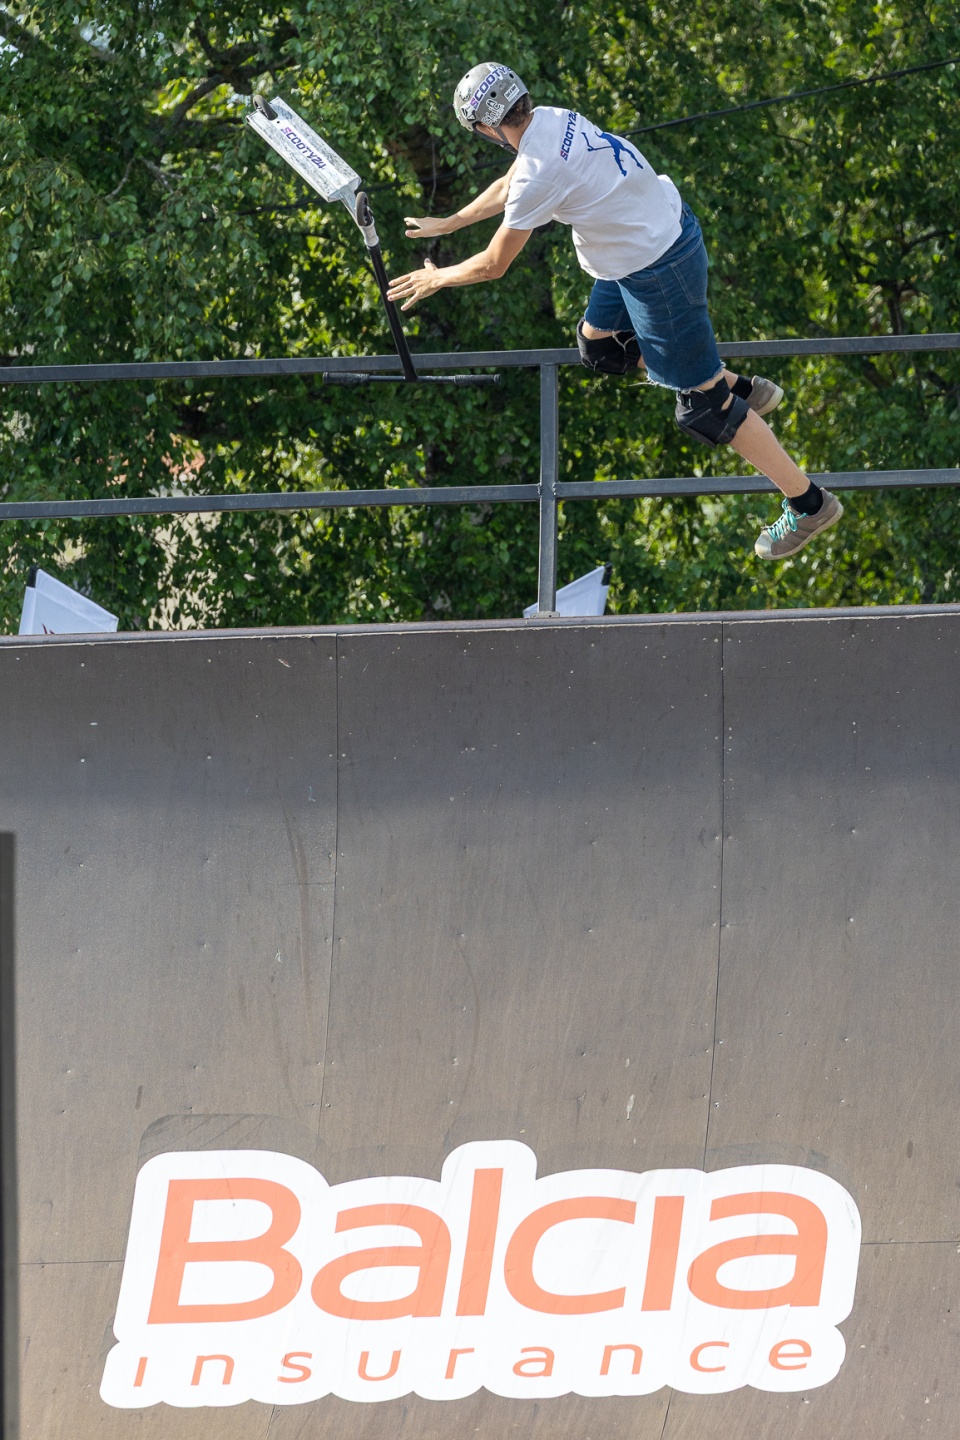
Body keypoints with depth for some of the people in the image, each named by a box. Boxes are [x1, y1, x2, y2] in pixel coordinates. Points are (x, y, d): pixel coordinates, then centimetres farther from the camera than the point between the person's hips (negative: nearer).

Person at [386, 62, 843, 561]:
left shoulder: (540, 172, -27)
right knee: (598, 344, 27)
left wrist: (438, 278, 6)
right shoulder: (550, 120, -1)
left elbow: (494, 265, -13)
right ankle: (742, 388, 32)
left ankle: (808, 505, 11)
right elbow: (507, 187, 22)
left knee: (703, 407, 1)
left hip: (659, 272, -9)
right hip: (668, 228, 9)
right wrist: (448, 223, 33)